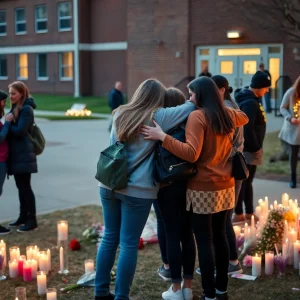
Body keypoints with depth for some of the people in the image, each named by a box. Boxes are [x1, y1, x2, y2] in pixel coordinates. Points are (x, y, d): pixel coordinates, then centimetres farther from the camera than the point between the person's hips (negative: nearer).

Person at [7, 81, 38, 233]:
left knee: (25, 187, -5)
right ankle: (23, 216, 24)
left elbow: (20, 131, -20)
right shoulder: (16, 108, 17)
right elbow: (13, 128, 15)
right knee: (21, 186, 15)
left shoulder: (26, 109, -12)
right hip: (16, 154, 9)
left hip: (23, 155, -9)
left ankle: (32, 220, 1)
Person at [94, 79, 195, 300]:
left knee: (110, 238, 15)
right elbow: (191, 107, -2)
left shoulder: (120, 113, 9)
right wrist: (192, 99, 18)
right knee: (129, 244, 2)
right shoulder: (156, 117, -7)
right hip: (137, 190, -6)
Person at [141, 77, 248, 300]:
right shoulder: (227, 115, 8)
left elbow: (191, 153, -25)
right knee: (220, 236, 16)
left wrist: (162, 136, -25)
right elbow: (244, 117, 32)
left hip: (203, 189, -7)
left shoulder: (197, 116, -14)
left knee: (204, 241, 0)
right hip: (225, 187, 7)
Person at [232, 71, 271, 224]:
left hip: (250, 149, 10)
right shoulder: (250, 103, -21)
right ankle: (238, 214, 9)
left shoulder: (251, 99, 10)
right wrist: (256, 148, -17)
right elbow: (248, 129, -26)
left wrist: (256, 147, 14)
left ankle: (249, 213, 25)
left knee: (247, 182, 16)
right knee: (242, 182, 0)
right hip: (247, 149, -10)